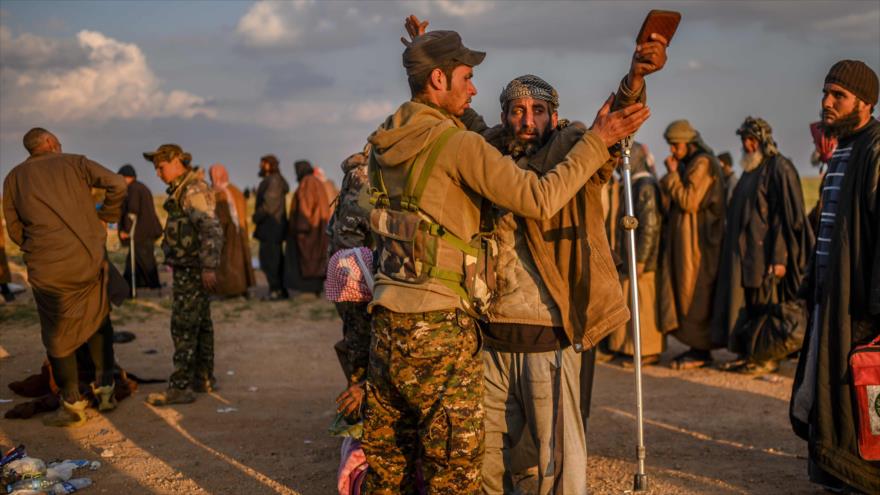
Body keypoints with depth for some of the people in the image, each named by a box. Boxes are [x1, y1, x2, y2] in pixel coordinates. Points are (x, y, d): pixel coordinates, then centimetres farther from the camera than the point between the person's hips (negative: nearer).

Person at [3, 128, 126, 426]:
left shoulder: (14, 177, 9)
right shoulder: (74, 163, 5)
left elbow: (14, 230, 9)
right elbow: (116, 185, -7)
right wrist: (104, 217, 8)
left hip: (48, 270, 0)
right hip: (90, 260, 0)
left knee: (58, 337, 12)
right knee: (98, 321, 22)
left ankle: (72, 404, 15)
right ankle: (104, 387, 19)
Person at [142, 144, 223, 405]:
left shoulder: (194, 190, -16)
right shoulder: (182, 190, 15)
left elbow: (212, 229, -23)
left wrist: (210, 267, -27)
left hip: (192, 269, -10)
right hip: (189, 268, 10)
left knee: (184, 327, -8)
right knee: (200, 325, 15)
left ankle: (180, 386, -6)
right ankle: (203, 378, 24)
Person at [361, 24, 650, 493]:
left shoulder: (384, 143, 9)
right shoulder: (458, 144, -13)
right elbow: (540, 198, -17)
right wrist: (596, 141, -8)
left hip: (388, 318, 8)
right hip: (440, 325, -8)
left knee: (387, 457, 16)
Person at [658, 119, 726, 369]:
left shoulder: (702, 164, -13)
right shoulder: (688, 164, 16)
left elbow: (689, 202, -19)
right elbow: (672, 203, 18)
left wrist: (672, 175, -12)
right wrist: (672, 176, 5)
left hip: (697, 239, -10)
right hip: (683, 238, 10)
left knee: (695, 292, -6)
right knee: (685, 291, 10)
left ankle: (701, 350, 0)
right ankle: (696, 347, 15)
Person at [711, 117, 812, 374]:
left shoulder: (779, 168, -11)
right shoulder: (751, 170, 16)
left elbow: (789, 216, -17)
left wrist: (779, 257, -21)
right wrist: (734, 245, 16)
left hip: (764, 252, -8)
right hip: (744, 251, 8)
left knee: (765, 305, -2)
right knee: (745, 304, 10)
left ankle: (769, 358, 7)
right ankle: (749, 354, 18)